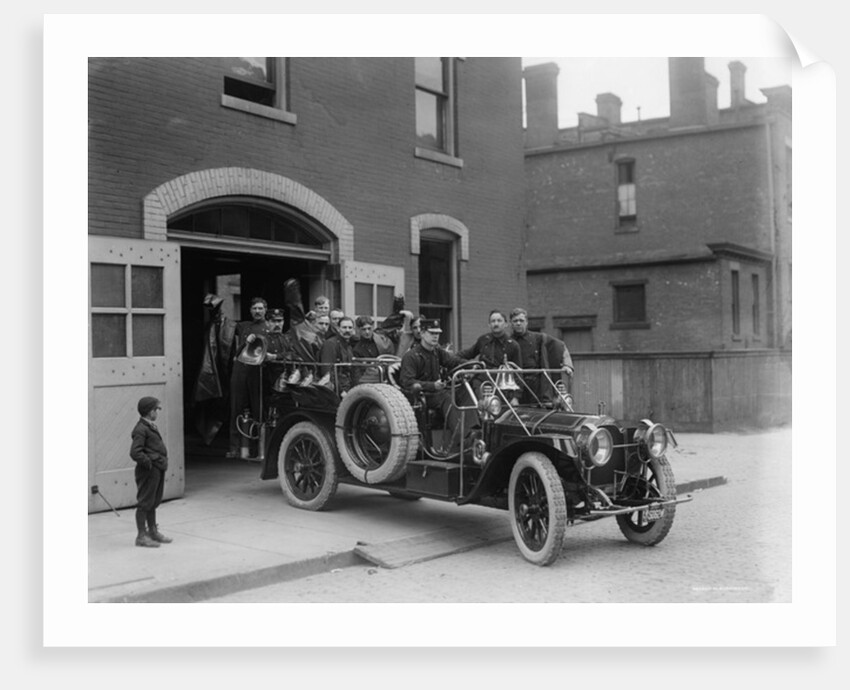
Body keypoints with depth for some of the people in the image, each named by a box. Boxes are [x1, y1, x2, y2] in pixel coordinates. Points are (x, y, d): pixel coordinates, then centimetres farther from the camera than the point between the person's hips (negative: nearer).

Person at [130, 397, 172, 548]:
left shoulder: (151, 426, 14)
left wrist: (163, 461, 13)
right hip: (148, 472, -10)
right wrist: (149, 463, -19)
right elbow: (135, 452, -24)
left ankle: (153, 531, 29)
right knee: (144, 503, -1)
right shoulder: (140, 429, -17)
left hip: (158, 470, 10)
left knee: (154, 502, 18)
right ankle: (141, 536, 6)